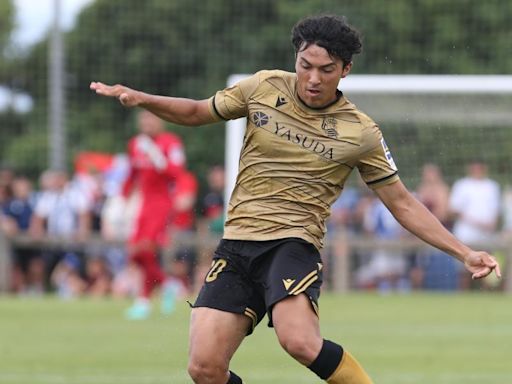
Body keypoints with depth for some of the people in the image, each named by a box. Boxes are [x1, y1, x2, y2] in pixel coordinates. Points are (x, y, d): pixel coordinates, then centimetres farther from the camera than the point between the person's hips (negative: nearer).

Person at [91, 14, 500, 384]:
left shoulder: (360, 133, 0)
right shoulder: (264, 87, 6)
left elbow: (403, 204, 7)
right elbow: (196, 112, 20)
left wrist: (464, 253, 1)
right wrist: (141, 99, 3)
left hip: (293, 243, -3)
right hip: (236, 244, 3)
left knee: (300, 341, -33)